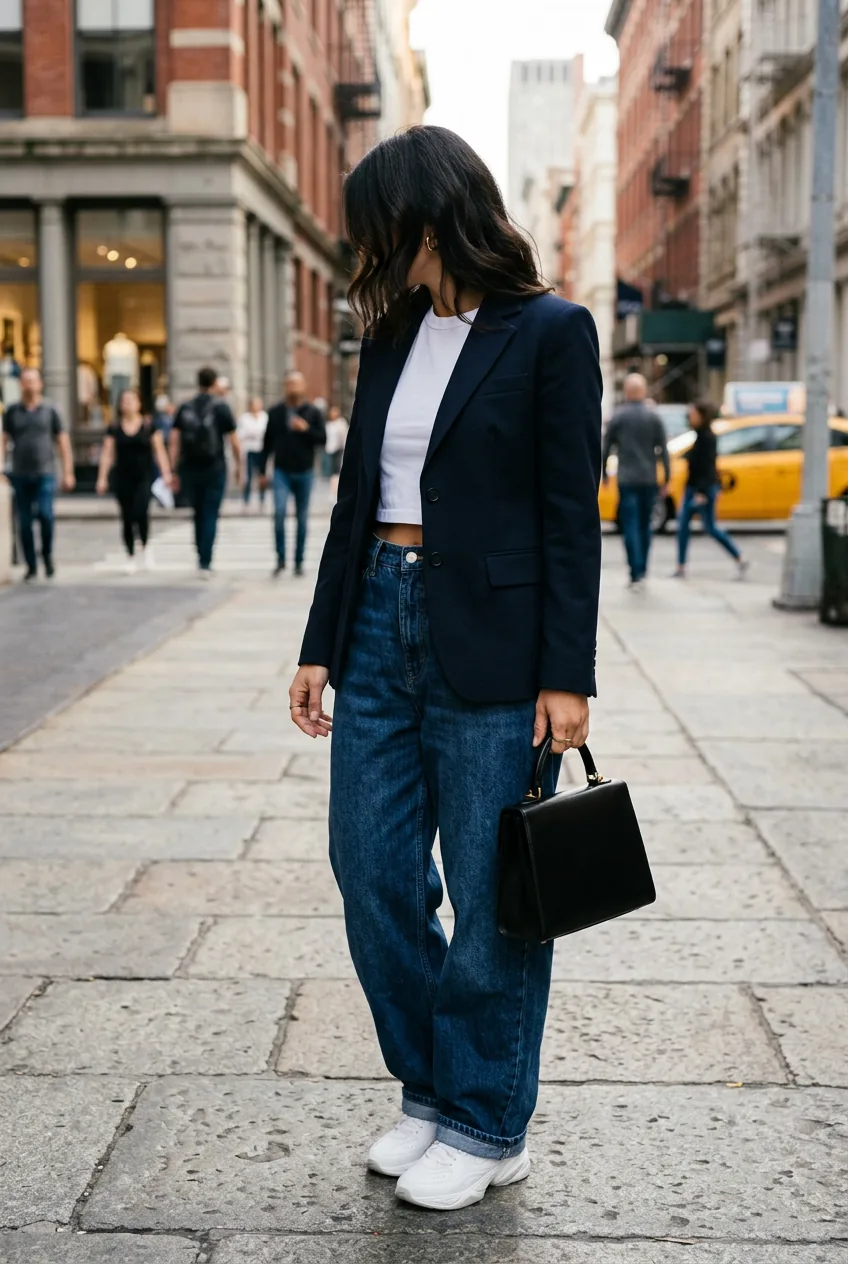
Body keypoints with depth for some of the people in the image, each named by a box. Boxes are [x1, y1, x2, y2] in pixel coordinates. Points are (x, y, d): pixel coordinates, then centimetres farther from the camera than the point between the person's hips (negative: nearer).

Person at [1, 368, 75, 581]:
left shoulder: (49, 411, 5)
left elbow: (63, 442, 7)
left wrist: (68, 472, 2)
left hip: (44, 473, -2)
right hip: (20, 475, 2)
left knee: (45, 514, -18)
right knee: (24, 522, 3)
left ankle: (47, 555, 5)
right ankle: (31, 566, 13)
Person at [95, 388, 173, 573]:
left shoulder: (149, 426, 3)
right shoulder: (114, 428, 6)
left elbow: (159, 451, 3)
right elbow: (107, 454, 6)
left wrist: (166, 473, -5)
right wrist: (102, 478, 1)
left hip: (144, 476, -2)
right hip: (123, 479, 2)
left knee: (141, 511, -19)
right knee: (127, 518, 3)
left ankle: (145, 547, 5)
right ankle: (131, 557, 14)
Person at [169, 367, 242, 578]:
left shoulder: (184, 408, 5)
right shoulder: (220, 407, -3)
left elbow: (174, 442, 1)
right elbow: (233, 441, -5)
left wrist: (174, 472, 4)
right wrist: (238, 466, 7)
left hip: (189, 469, 3)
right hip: (214, 468, -3)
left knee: (198, 514, 16)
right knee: (210, 515, 0)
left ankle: (202, 559, 22)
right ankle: (205, 563, -5)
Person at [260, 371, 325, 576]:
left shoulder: (312, 412, 3)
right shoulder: (275, 412, 4)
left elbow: (322, 438, -1)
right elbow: (268, 443, 7)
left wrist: (306, 429, -18)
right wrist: (263, 471, 5)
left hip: (304, 473, 1)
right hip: (281, 472, 0)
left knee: (302, 519, 7)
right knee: (279, 512, -16)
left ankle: (299, 561, 16)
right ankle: (281, 559, -6)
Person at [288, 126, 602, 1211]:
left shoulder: (550, 331, -6)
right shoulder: (394, 334, 12)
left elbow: (572, 515, -8)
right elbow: (357, 499, 14)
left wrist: (567, 676, -12)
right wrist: (321, 645, 12)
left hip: (490, 644, -6)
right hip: (380, 624, 7)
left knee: (490, 898, 4)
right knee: (373, 876, 10)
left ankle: (488, 1126, 22)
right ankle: (430, 1091, 29)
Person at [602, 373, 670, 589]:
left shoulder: (618, 416, -3)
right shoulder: (654, 417, 1)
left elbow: (606, 447, 1)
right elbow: (663, 451, 0)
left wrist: (604, 473, 13)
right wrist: (667, 479, 5)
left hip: (626, 480, -2)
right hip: (649, 480, 2)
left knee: (631, 527, -4)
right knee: (645, 526, 14)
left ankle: (636, 574, -11)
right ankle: (642, 570, 19)